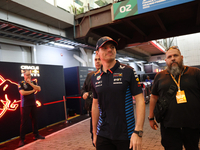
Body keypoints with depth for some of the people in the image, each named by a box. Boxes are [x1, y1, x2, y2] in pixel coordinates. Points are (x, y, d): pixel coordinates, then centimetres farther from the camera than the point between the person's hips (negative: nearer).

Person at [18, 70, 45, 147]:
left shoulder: (33, 82, 8)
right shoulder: (21, 83, -4)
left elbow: (39, 89, -8)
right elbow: (23, 93, -17)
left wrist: (30, 83, -14)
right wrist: (33, 90, -7)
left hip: (33, 104, 4)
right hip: (25, 105, -4)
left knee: (34, 120, 12)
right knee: (24, 122, -2)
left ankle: (36, 135, 25)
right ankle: (22, 139, 8)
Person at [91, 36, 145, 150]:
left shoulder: (128, 72, -8)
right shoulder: (95, 78, 3)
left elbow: (140, 100, -10)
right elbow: (95, 105, 9)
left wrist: (138, 132, -17)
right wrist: (94, 133, 11)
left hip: (126, 135, -3)